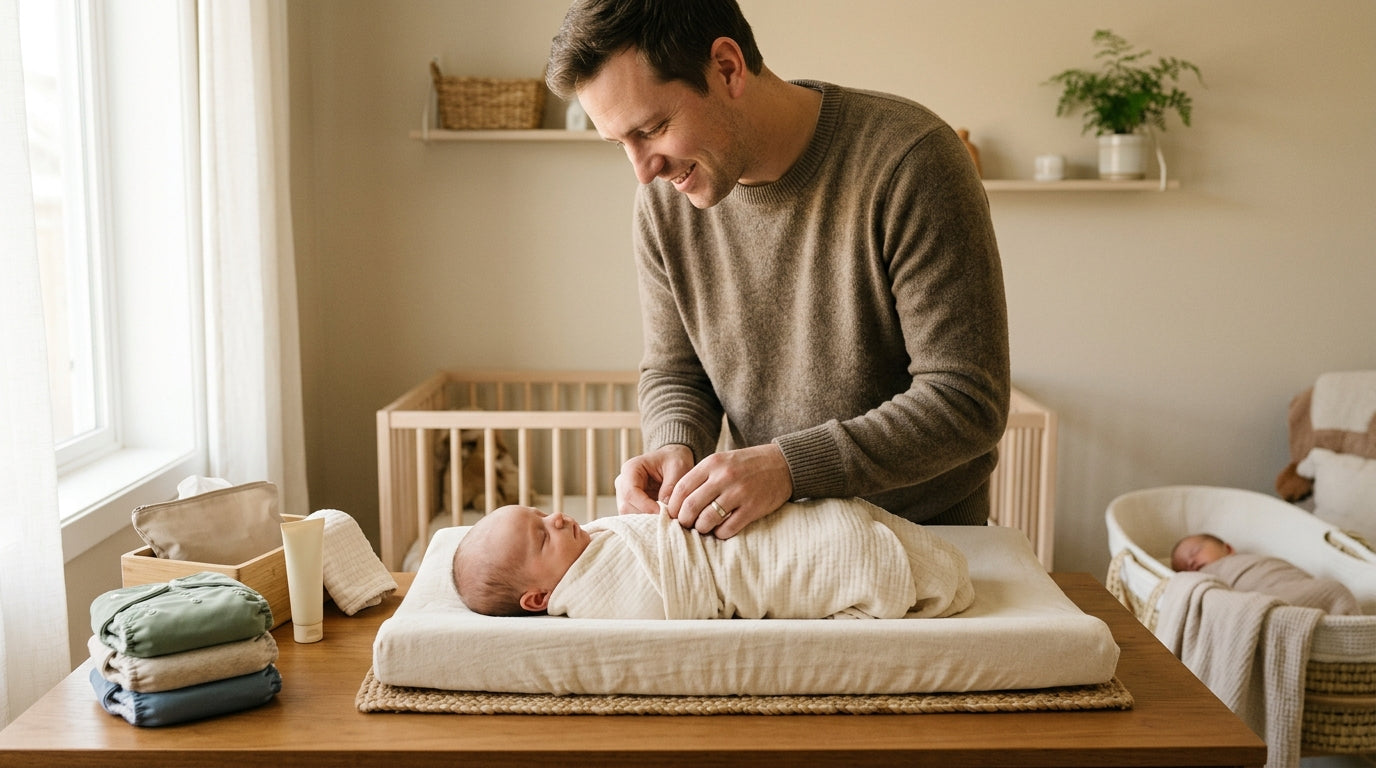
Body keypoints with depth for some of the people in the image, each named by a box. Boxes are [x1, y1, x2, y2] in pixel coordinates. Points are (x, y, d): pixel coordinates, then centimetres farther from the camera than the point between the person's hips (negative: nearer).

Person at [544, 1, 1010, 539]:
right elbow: (673, 370, 6)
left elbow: (966, 402, -23)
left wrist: (790, 467, -31)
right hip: (761, 527, 2)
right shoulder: (664, 198, -6)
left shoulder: (911, 160, -22)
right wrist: (675, 446, -17)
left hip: (926, 531, -2)